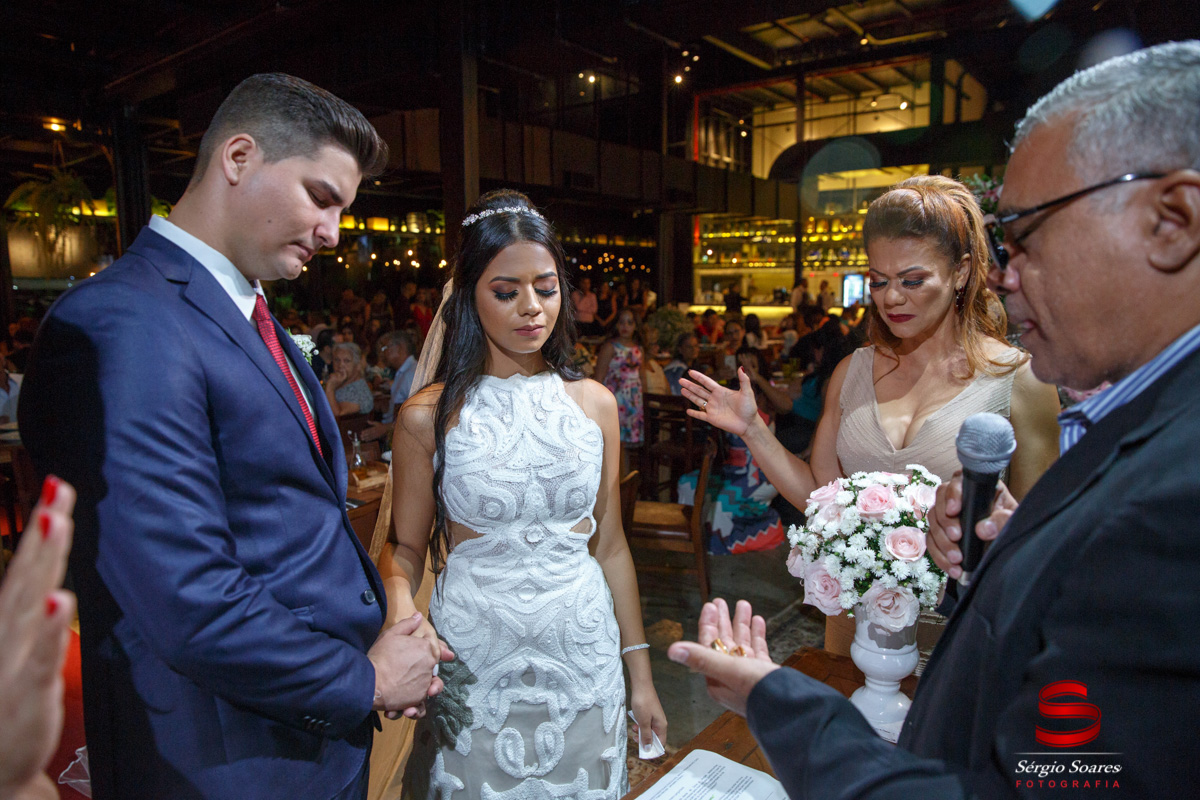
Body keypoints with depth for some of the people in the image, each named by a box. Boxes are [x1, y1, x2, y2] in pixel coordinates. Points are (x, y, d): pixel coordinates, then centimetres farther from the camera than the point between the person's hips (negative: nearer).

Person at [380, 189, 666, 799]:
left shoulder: (593, 403, 0)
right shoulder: (429, 416, -8)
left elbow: (610, 543, 5)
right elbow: (405, 548, 0)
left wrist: (640, 674, 8)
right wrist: (400, 618, -22)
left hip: (584, 660, 3)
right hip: (473, 672, -2)